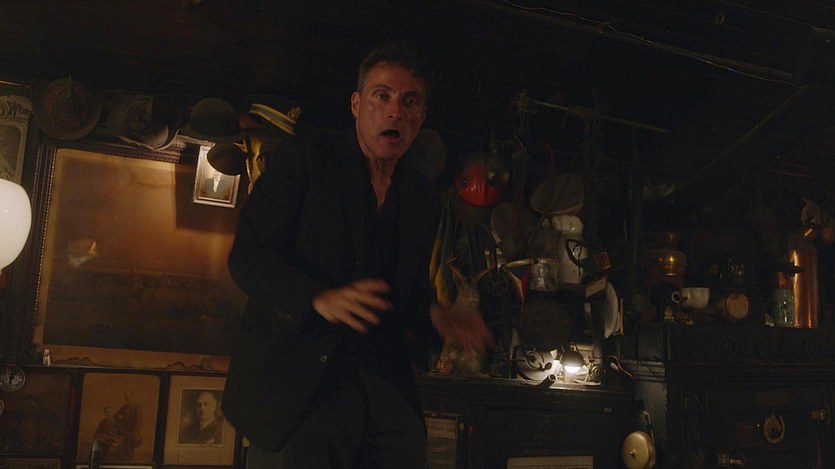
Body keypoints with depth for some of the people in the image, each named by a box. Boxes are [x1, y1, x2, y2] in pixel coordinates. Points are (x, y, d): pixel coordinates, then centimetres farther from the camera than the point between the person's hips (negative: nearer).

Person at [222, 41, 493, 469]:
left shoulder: (424, 198, 15)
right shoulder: (301, 159, 1)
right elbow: (247, 257, -6)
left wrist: (434, 319, -2)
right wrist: (319, 297, -22)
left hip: (385, 382, 4)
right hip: (297, 381, -4)